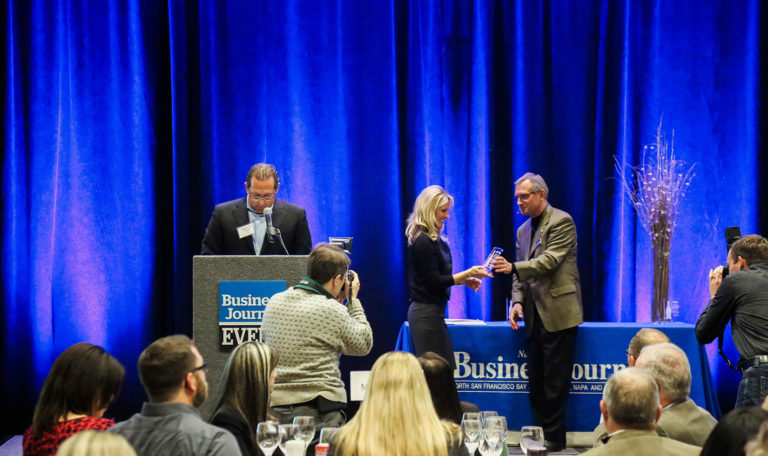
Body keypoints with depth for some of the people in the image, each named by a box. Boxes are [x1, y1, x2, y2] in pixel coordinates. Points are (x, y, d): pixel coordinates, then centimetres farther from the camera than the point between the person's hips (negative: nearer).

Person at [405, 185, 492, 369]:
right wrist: (468, 273, -13)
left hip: (430, 311, 10)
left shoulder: (434, 239, 15)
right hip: (427, 312, -10)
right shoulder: (423, 241, -15)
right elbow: (434, 281, -17)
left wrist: (464, 280, 12)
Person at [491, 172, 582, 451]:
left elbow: (551, 261, -18)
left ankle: (554, 439, 6)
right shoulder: (523, 231, 17)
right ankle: (540, 436, 18)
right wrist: (518, 302, 0)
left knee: (555, 383, -3)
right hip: (535, 316, 8)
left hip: (558, 314, -8)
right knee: (536, 383, 10)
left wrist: (513, 267, -28)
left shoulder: (561, 222, -7)